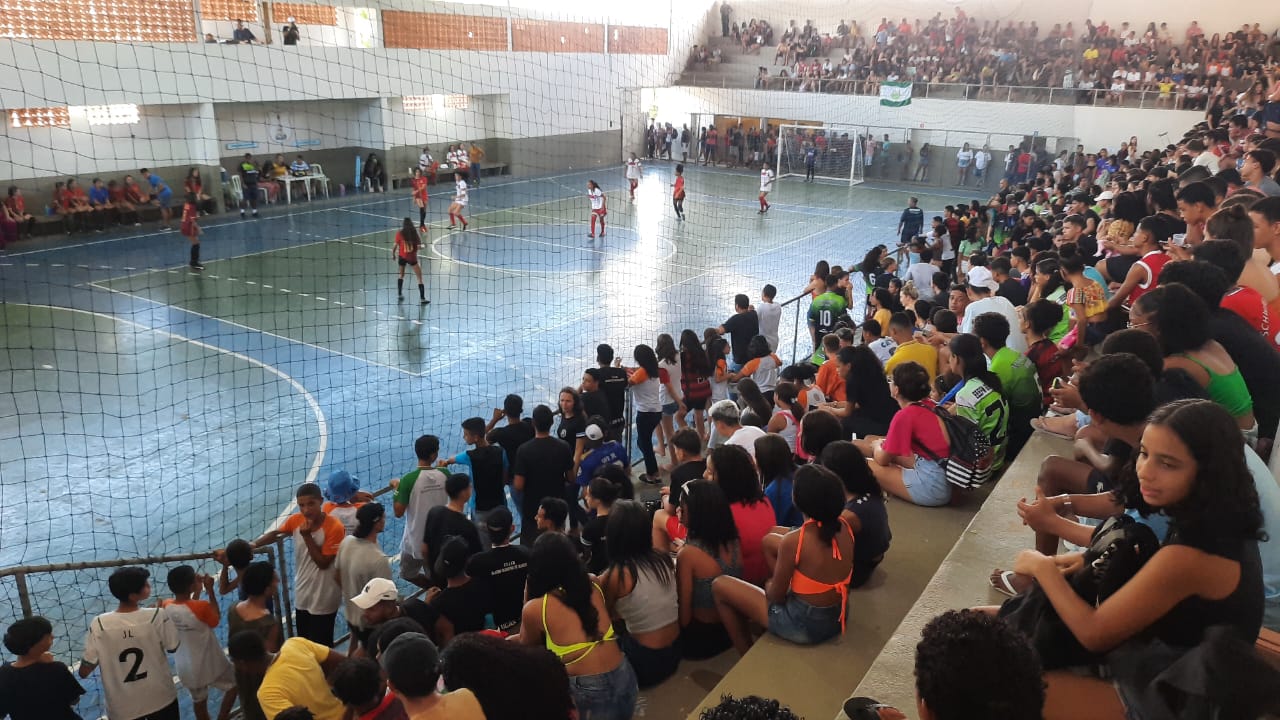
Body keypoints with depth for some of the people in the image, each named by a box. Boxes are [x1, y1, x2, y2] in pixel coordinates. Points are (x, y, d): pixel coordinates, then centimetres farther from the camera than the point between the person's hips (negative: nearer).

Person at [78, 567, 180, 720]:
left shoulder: (99, 624, -18)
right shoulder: (157, 616, -21)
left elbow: (84, 672, -11)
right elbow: (173, 647, -4)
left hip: (122, 707, 1)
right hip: (160, 700, -1)